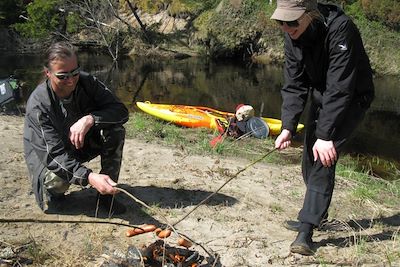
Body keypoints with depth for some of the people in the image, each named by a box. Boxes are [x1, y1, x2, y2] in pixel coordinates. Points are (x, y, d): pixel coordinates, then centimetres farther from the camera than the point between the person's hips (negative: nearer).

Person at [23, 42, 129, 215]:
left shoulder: (87, 82, -19)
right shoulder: (38, 104, -29)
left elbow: (121, 111, -21)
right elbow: (55, 154, -34)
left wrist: (91, 119, -41)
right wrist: (89, 177, -50)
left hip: (82, 144, 4)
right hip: (46, 153, -4)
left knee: (116, 132, -22)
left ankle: (106, 195, -11)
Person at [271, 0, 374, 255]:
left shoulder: (340, 29, -33)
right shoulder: (293, 36, -12)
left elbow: (339, 89, -34)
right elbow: (294, 85, -11)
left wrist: (325, 135, -35)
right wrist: (287, 127, -21)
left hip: (351, 99, -7)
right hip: (321, 97, 7)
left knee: (324, 157, -19)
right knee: (311, 157, 12)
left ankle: (307, 230, -13)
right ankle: (316, 214, 32)